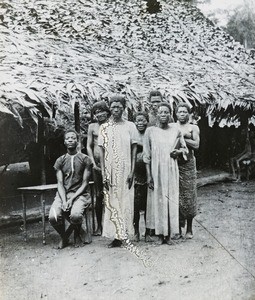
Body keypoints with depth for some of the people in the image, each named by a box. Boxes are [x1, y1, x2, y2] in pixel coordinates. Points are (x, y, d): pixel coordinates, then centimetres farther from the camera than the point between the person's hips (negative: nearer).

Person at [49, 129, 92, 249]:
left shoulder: (85, 159, 4)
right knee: (53, 217, -25)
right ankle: (64, 238, 7)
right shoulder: (60, 161, 12)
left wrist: (72, 199, -14)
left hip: (79, 194, -2)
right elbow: (60, 183, 4)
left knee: (75, 215, -33)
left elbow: (85, 183, -1)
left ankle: (76, 233, 5)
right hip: (63, 194, 3)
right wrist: (64, 201, -14)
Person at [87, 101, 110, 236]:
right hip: (97, 164, 2)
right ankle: (99, 226, 13)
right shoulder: (92, 127, 11)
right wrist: (94, 163, -1)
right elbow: (89, 146, 9)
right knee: (98, 195, 5)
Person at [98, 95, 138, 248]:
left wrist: (132, 172, -7)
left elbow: (134, 150, 2)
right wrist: (104, 174, -3)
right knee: (111, 202, 2)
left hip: (125, 169, -1)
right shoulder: (104, 127, 6)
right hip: (110, 170, 1)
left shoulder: (130, 126, 3)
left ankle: (124, 235, 9)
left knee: (126, 202, 1)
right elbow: (102, 152, 4)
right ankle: (116, 236, 10)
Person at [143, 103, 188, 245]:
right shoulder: (150, 131, 0)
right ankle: (159, 234, 13)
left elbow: (184, 148, 16)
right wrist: (149, 176, -5)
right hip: (156, 170, -1)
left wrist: (179, 151, -8)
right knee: (157, 200, 2)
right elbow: (146, 155, 0)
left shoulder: (176, 129, 4)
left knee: (171, 200, 3)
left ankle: (170, 234, 13)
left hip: (171, 170, 1)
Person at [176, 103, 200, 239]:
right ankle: (177, 227, 10)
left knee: (188, 195, -2)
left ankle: (189, 228, 9)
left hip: (188, 163, -1)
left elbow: (196, 144, -4)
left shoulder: (193, 128, 9)